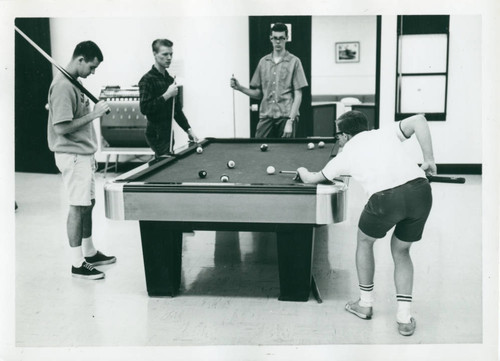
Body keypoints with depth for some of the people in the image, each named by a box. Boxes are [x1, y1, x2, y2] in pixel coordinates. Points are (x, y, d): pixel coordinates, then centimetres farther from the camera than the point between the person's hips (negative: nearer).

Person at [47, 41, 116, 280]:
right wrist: (93, 114, -20)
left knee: (88, 203, 17)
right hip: (73, 155, -10)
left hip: (84, 153, 10)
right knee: (78, 207, -4)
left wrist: (91, 108, 11)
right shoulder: (63, 86, -19)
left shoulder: (72, 83, 12)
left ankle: (89, 253, 30)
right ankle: (78, 264, 5)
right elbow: (61, 127, -24)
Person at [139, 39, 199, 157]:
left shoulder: (170, 79, 14)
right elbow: (144, 108, -23)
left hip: (167, 133, 8)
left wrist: (188, 129, 9)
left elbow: (177, 109, 18)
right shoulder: (147, 80, -11)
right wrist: (166, 95, -22)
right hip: (156, 135, -8)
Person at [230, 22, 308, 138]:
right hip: (266, 116, 3)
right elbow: (258, 94, 14)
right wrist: (240, 88, -2)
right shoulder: (263, 62, 12)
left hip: (285, 116, -3)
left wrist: (290, 121, -12)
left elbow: (298, 95, -4)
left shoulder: (294, 62, 0)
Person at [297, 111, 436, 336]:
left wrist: (302, 171, 59)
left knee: (364, 241, 28)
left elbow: (312, 179, 36)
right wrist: (429, 159, 12)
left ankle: (365, 304, 35)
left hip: (386, 197, -3)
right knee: (401, 251, 25)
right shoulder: (386, 134, 27)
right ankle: (405, 318, 20)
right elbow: (419, 120, 10)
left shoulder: (346, 155, 22)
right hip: (421, 190, 3)